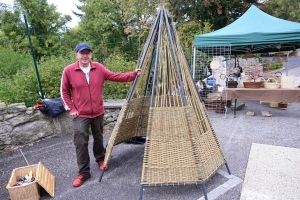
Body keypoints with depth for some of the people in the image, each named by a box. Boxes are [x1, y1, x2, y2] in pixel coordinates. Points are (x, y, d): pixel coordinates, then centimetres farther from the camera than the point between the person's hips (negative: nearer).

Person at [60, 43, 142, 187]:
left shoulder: (99, 68, -3)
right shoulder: (68, 71, -9)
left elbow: (115, 77, -1)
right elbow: (64, 92, -2)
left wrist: (133, 74, -8)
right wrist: (70, 109, -8)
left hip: (98, 112, 3)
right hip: (80, 115, -2)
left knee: (98, 138, 18)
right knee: (81, 143, -4)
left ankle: (100, 159, 45)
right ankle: (83, 172, 12)